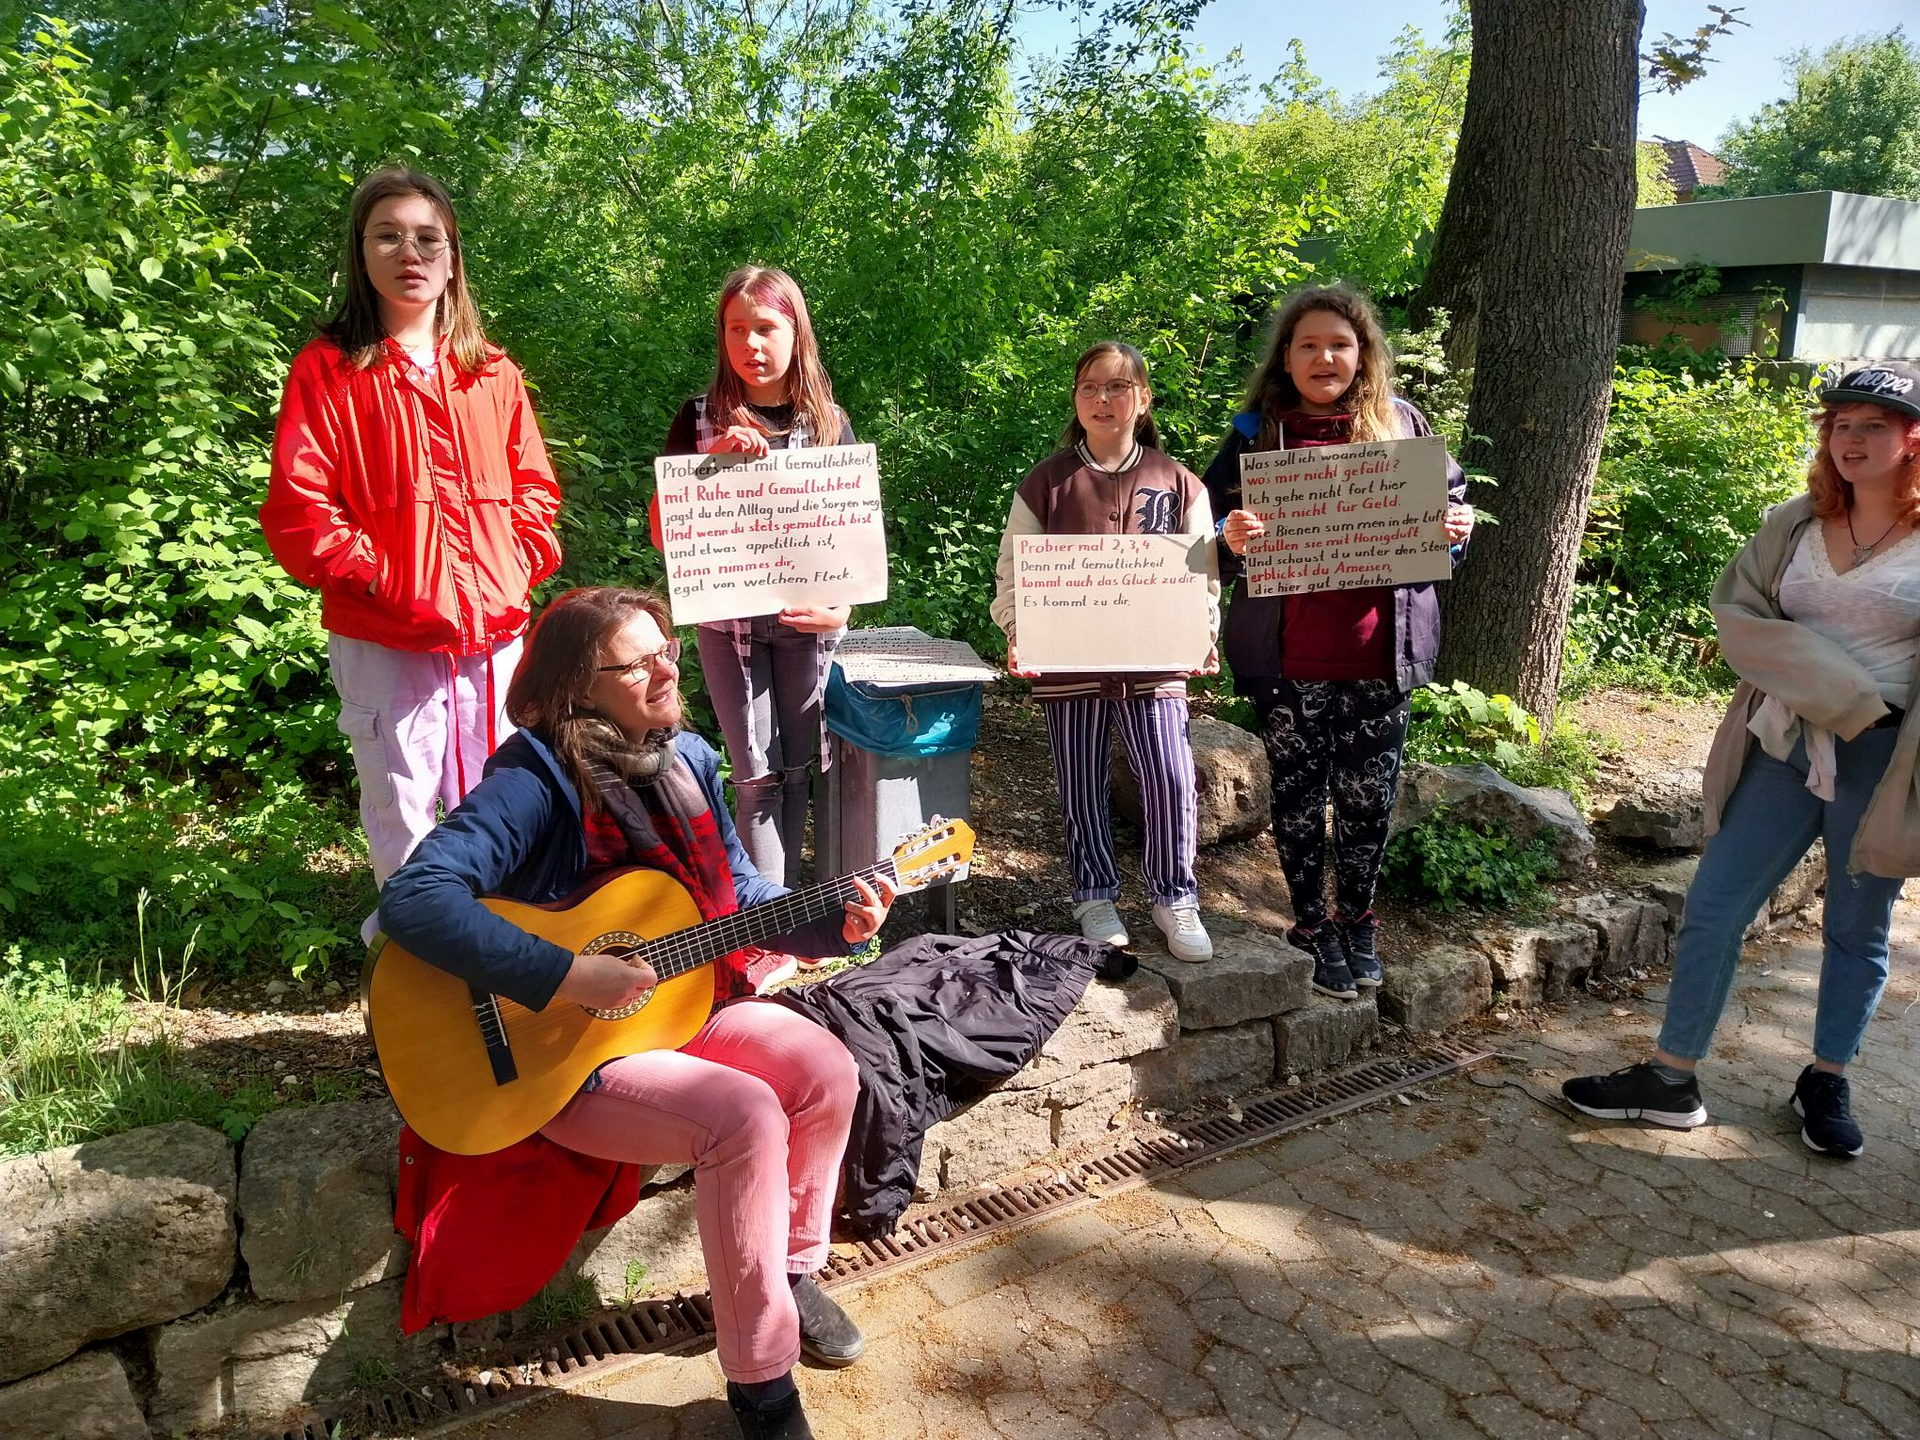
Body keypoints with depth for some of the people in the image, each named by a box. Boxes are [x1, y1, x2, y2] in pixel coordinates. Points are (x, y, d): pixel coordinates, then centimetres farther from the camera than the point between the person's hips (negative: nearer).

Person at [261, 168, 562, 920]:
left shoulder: (492, 373, 11)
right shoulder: (327, 370, -1)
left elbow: (534, 486, 14)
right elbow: (295, 505, -6)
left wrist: (521, 567, 1)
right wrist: (373, 574, -13)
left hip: (495, 629, 4)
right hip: (385, 638, -3)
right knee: (400, 809, 6)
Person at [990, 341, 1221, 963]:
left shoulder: (1178, 485, 5)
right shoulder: (1045, 482, 3)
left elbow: (1202, 575, 7)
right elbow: (1011, 572, 3)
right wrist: (1017, 634, -13)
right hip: (1067, 663, 0)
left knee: (1171, 780, -5)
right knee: (1081, 787, 9)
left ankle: (1174, 898, 15)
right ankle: (1095, 896, 27)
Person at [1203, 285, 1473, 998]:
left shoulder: (1401, 424, 6)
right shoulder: (1256, 433, 1)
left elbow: (1452, 501, 15)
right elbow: (1211, 525, 2)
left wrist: (1456, 527, -7)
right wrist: (1230, 537, -21)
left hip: (1378, 654, 2)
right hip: (1288, 661, -1)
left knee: (1369, 797, 11)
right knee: (1298, 794, 9)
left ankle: (1358, 919, 32)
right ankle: (1312, 925, 27)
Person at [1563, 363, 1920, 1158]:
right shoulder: (1796, 523, 4)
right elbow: (1734, 607, -4)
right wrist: (1834, 691, -14)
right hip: (1785, 746, 3)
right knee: (1712, 908, 2)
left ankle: (1826, 1085, 31)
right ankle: (1670, 1079, 13)